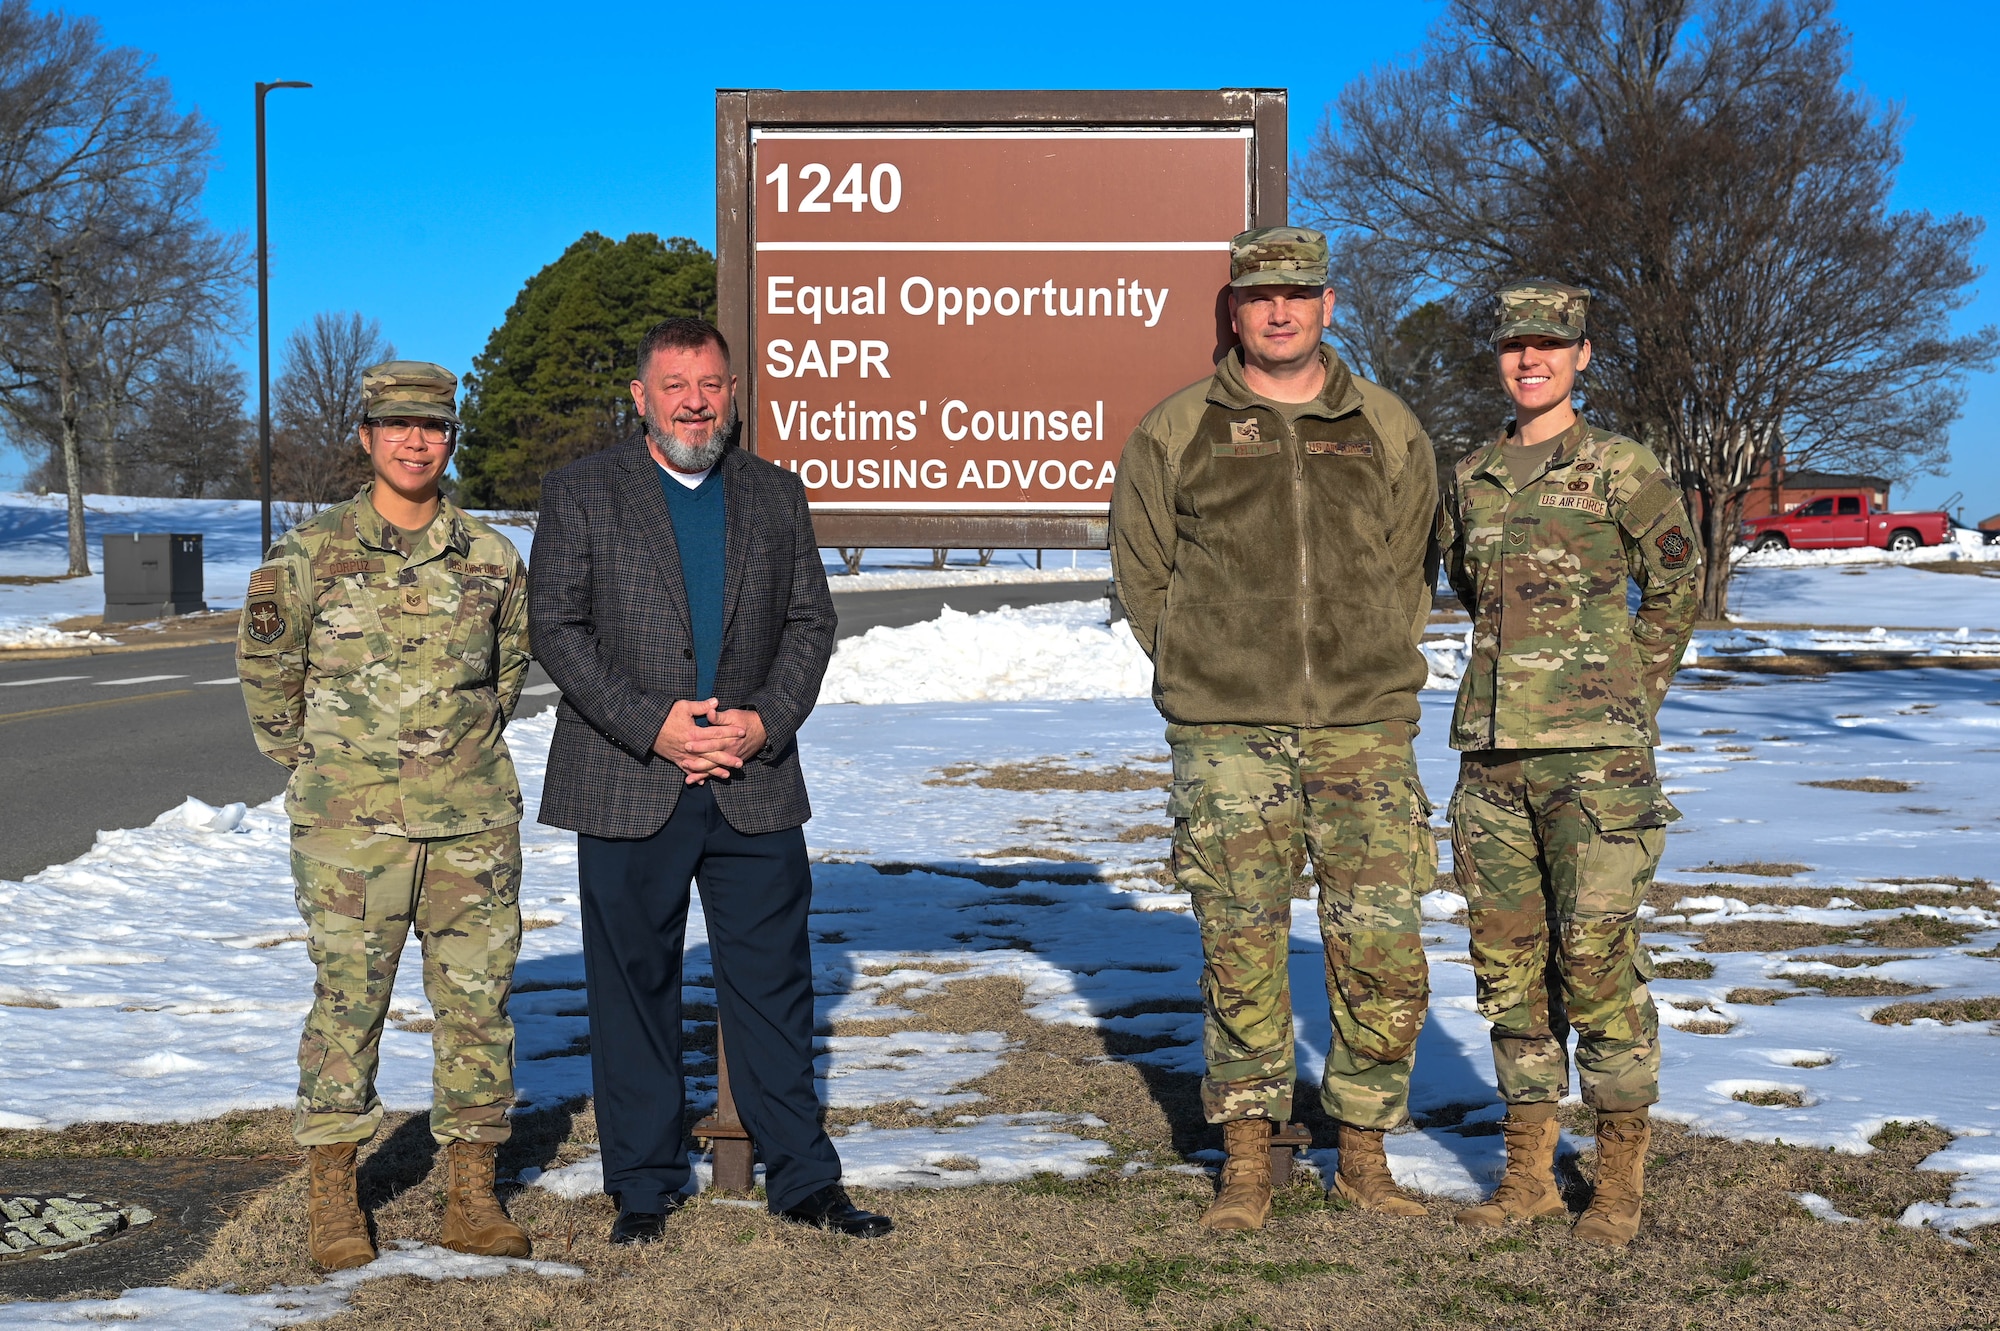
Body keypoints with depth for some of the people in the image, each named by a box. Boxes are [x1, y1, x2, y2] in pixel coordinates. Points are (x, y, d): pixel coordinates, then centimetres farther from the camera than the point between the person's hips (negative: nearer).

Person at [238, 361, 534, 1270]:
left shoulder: (492, 559, 5)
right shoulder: (308, 554, -1)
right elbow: (264, 669, 9)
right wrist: (317, 766, 11)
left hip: (474, 823, 2)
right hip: (350, 825, -2)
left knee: (477, 1001, 5)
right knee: (347, 1000, 2)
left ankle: (471, 1195, 15)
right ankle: (333, 1196, 14)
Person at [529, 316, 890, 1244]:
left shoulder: (776, 496, 12)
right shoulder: (582, 494, 3)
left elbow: (810, 623, 9)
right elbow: (555, 628, -4)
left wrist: (765, 720, -8)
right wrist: (652, 724, -13)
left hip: (754, 785, 2)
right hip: (627, 786, -2)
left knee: (774, 984, 5)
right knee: (633, 987, 6)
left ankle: (803, 1181, 16)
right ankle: (643, 1187, 19)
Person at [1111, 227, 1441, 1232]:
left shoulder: (1387, 430, 10)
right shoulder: (1175, 432, 5)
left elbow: (1411, 571, 17)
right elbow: (1140, 568, 11)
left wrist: (1370, 676, 8)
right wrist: (1203, 679, 4)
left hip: (1364, 730, 1)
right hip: (1225, 735, -1)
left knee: (1383, 953, 0)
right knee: (1241, 952, 2)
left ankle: (1364, 1154, 15)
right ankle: (1246, 1161, 14)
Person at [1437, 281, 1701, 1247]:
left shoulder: (1624, 470, -1)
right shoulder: (1471, 479, 12)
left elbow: (1675, 588, 9)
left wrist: (1626, 697, 9)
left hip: (1594, 754, -5)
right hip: (1492, 751, 5)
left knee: (1595, 958, -5)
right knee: (1508, 962, 7)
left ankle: (1620, 1180, 8)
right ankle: (1528, 1170, 18)